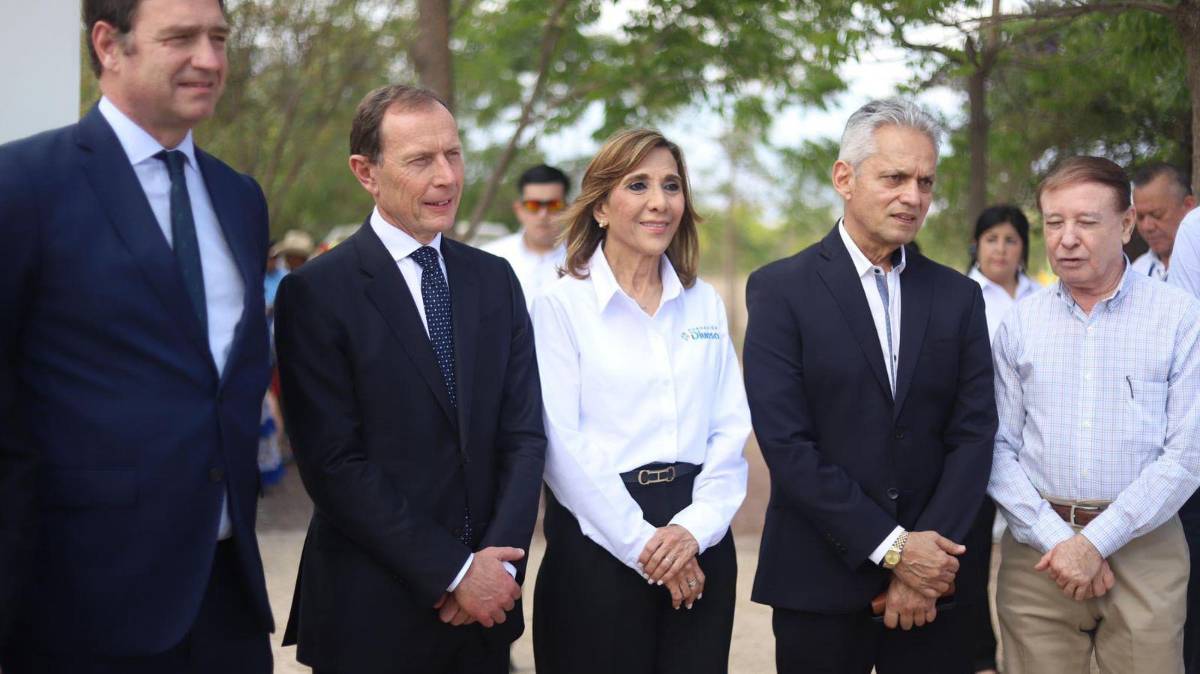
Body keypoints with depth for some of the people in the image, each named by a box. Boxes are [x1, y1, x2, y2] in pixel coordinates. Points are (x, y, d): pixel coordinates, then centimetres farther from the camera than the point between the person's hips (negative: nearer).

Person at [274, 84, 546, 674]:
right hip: (372, 615, -4)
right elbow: (334, 464, -13)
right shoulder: (315, 293, -8)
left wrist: (498, 562, -9)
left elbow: (524, 434, 5)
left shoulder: (495, 279, 8)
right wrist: (453, 573, -14)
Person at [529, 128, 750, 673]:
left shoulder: (705, 304, 11)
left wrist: (696, 527, -10)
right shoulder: (561, 305, -2)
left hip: (699, 545, 4)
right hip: (598, 541, -4)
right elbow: (562, 445, -9)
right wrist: (643, 545, -12)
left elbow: (730, 432, 5)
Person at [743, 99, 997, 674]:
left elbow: (974, 433, 2)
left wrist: (931, 553, -10)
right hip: (820, 585, -3)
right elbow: (786, 443, -11)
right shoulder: (781, 290, -4)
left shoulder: (958, 296, 8)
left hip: (933, 583, 3)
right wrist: (892, 546, -13)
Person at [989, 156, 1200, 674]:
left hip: (1144, 548, -1)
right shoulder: (1019, 323, 5)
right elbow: (999, 448, 3)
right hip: (1038, 547, 2)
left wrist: (1096, 540, -11)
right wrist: (1055, 539, -9)